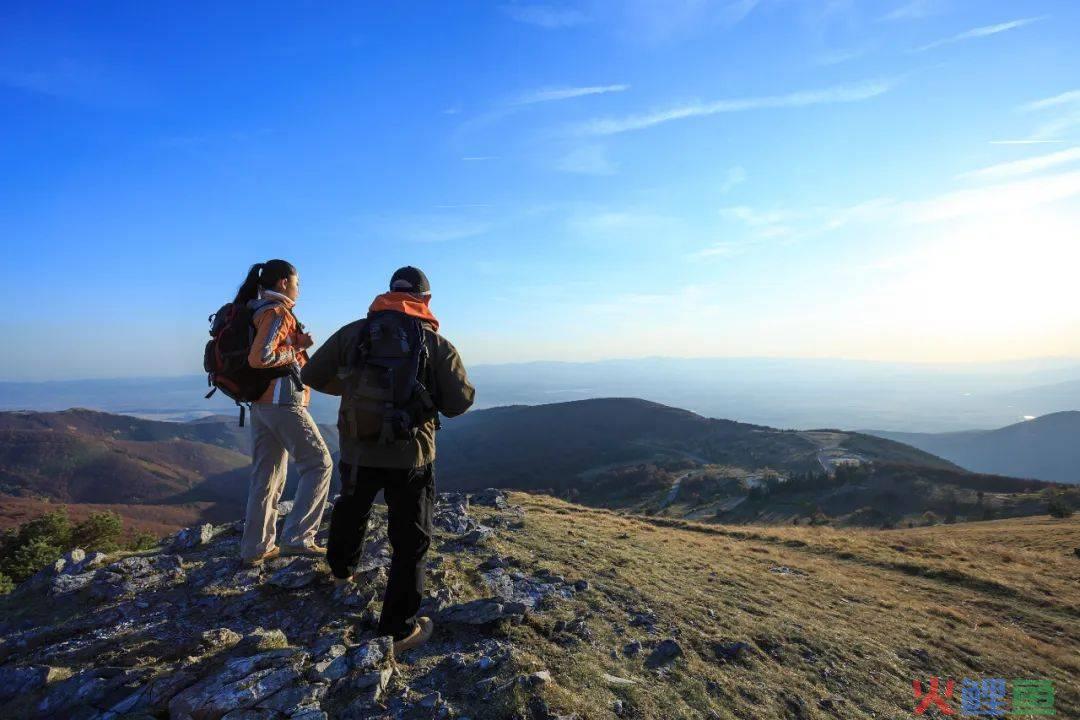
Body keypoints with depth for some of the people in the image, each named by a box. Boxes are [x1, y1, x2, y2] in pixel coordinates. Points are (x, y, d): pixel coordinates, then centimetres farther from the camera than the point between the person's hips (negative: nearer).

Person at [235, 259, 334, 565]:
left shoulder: (258, 311, 16)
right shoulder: (277, 313, -12)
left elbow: (268, 351, 13)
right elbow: (259, 358, -24)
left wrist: (298, 344, 6)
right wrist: (295, 350, -10)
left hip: (260, 403, 9)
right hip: (282, 401, -9)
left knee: (266, 476, 13)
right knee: (319, 464, -2)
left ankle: (255, 547, 20)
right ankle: (296, 537, -4)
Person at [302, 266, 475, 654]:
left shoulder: (352, 332, -1)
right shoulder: (437, 344, -8)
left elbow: (312, 375, 4)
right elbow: (459, 403, -11)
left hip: (357, 451, 4)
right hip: (410, 457, -4)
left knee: (350, 509, 32)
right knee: (410, 542, 8)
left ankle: (342, 569, 58)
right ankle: (399, 630, 14)